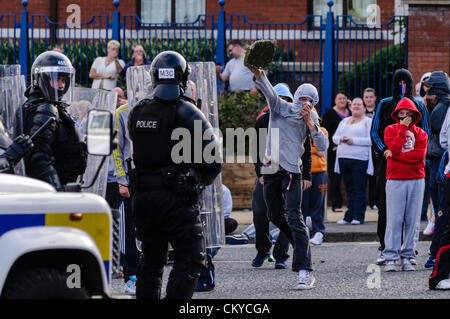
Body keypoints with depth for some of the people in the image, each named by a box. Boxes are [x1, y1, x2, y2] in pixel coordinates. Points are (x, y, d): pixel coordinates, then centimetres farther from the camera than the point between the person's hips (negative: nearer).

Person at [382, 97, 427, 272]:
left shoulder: (420, 133, 10)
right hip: (395, 179, -2)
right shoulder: (391, 130, 8)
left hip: (416, 180, 2)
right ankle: (391, 258, -6)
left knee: (412, 221, 1)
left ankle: (406, 257, 6)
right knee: (394, 220, -7)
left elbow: (420, 155, -6)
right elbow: (394, 148, -11)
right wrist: (403, 128, -7)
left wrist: (396, 155, -8)